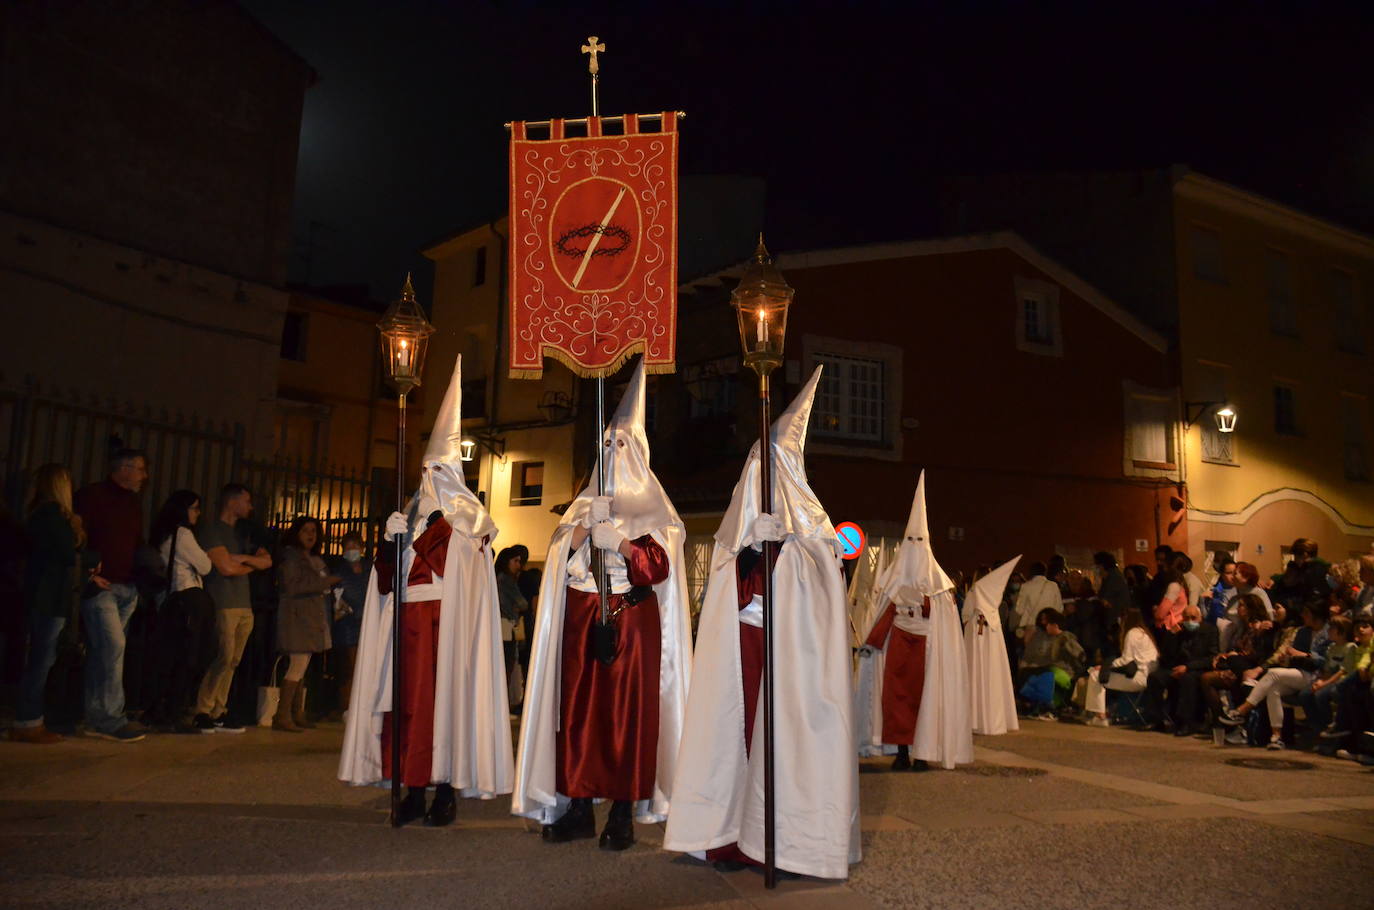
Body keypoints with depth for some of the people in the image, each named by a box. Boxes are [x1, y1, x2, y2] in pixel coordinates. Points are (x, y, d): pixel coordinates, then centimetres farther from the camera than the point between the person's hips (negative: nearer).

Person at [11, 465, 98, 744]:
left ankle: (30, 720, 16)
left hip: (49, 596, 10)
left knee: (41, 658, 11)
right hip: (50, 597, -10)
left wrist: (89, 574, 12)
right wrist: (94, 559, 2)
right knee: (42, 658, -5)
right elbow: (70, 553, -16)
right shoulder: (53, 513, -13)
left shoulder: (46, 514, 17)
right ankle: (27, 723, 0)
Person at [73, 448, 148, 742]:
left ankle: (95, 717, 13)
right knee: (113, 646, -14)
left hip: (127, 587, 7)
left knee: (102, 651, 9)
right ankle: (109, 718, -10)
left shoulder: (134, 504, 18)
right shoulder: (92, 495, -4)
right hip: (99, 584, -7)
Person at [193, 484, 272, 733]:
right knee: (224, 658, -13)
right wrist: (252, 566, 6)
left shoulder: (239, 533, 23)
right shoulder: (211, 528, -1)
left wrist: (243, 558, -3)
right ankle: (203, 713, -5)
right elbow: (226, 567, -11)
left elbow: (267, 562, 13)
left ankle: (218, 713, 8)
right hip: (223, 605, -7)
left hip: (244, 606, 7)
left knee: (231, 662, 4)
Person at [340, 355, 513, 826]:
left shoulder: (465, 520, 5)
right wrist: (393, 539, -4)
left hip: (447, 620, -5)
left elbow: (458, 568, -11)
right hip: (408, 620, 5)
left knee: (445, 694, -7)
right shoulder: (411, 514, 19)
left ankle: (446, 790, -2)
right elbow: (388, 573, 14)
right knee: (409, 695, 2)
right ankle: (415, 788, 8)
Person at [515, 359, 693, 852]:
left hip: (631, 622, -4)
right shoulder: (585, 503, 17)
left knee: (627, 710, -4)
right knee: (577, 708, 1)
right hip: (581, 621, 4)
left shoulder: (651, 511, 4)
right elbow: (558, 560, 10)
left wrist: (618, 539, -19)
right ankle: (578, 807, 9)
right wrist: (584, 525, -6)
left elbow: (659, 568, -7)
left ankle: (623, 813, 3)